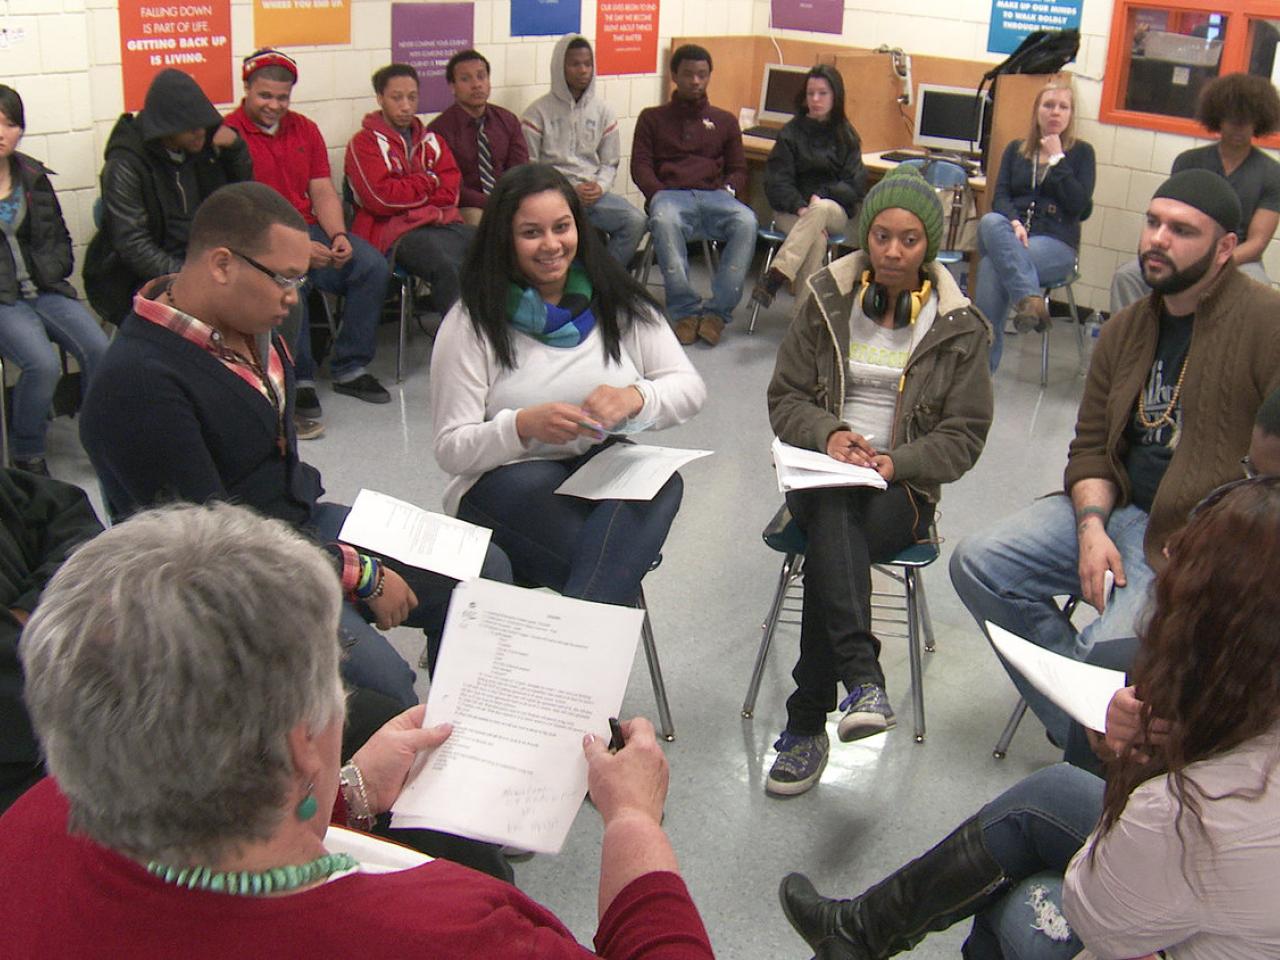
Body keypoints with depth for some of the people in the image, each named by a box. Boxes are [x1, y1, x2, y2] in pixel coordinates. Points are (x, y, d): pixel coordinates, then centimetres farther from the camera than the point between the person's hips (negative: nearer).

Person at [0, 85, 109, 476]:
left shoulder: (33, 176, 14)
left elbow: (60, 239, 21)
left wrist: (49, 271, 2)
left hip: (43, 290, 4)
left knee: (100, 351, -21)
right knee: (43, 364, -30)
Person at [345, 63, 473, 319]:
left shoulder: (431, 141, 22)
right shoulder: (364, 144, 5)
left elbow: (450, 193, 11)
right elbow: (381, 198, -8)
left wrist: (408, 192, -5)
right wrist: (429, 182, 3)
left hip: (443, 224, 6)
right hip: (397, 232, -6)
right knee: (449, 268, -36)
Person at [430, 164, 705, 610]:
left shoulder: (619, 304, 7)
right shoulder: (472, 324, -3)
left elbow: (690, 386, 3)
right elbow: (451, 450, -7)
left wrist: (636, 398, -20)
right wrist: (524, 425, -27)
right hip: (503, 484, -3)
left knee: (662, 482, -31)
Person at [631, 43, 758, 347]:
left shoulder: (724, 120, 26)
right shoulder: (652, 118, 19)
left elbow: (738, 168, 21)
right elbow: (640, 165, 10)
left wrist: (728, 190, -2)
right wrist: (658, 194, -10)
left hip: (714, 196, 2)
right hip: (670, 194, -2)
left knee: (746, 221, -34)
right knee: (664, 220, -40)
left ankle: (718, 311, -31)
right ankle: (685, 310, -34)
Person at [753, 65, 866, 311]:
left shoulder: (846, 136, 10)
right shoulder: (792, 132, 6)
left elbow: (855, 186, 3)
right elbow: (776, 181, -3)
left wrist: (821, 195, -15)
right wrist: (801, 208, -21)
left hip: (835, 210, 1)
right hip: (791, 210, -1)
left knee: (821, 210, -38)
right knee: (816, 238, -36)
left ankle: (774, 278, -46)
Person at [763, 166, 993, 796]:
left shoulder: (959, 328, 5)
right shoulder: (828, 301, 8)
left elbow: (964, 436, 3)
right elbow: (785, 396, 9)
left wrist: (896, 462, -15)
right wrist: (829, 432, -13)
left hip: (904, 486, -1)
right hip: (821, 473, 1)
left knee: (830, 543, -34)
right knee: (834, 516, -37)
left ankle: (806, 722, -34)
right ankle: (862, 678, -48)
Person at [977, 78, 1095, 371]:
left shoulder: (1081, 152, 12)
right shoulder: (1015, 149, 20)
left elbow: (1079, 206, -2)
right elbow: (1000, 196, 6)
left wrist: (1057, 159, -3)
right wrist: (1014, 223, -16)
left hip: (1056, 241, -3)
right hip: (1011, 233, 3)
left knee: (993, 267, -33)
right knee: (989, 222, -35)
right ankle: (1030, 298, -46)